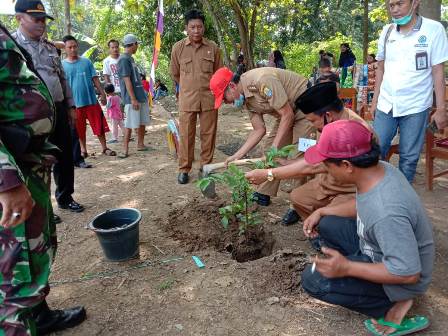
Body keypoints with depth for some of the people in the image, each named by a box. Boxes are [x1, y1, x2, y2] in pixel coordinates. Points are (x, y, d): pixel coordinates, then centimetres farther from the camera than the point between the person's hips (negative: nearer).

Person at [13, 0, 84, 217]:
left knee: (65, 157, 13)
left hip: (58, 109, 6)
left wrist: (70, 105, 14)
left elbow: (62, 78, 19)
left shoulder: (49, 46, 15)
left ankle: (65, 198, 31)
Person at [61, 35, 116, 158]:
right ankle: (83, 150, 22)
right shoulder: (62, 65, 3)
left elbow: (95, 79, 6)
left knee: (99, 125, 2)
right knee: (79, 129, 8)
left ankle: (104, 148, 14)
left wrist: (102, 94, 0)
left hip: (91, 100, 0)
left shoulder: (86, 62, 5)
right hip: (74, 103, 0)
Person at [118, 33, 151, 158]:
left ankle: (140, 144, 25)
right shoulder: (123, 59, -12)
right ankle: (126, 149, 2)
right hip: (132, 98, -9)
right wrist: (133, 99, -20)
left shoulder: (130, 58, 16)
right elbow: (127, 80, -17)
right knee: (130, 124, -6)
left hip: (141, 95, 9)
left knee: (142, 122, 13)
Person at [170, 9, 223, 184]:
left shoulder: (213, 47, 0)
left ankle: (206, 167, 21)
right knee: (186, 135, 4)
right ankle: (184, 169, 16)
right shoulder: (178, 47, -1)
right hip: (187, 99, 0)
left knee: (208, 134, 7)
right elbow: (174, 73, 11)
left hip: (209, 98, 1)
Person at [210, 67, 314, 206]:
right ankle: (263, 195, 18)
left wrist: (275, 147, -23)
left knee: (299, 155, -12)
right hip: (286, 111, 9)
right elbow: (259, 130, 1)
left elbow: (287, 114, -26)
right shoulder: (246, 99, -2)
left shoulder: (262, 81, -29)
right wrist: (237, 156, -4)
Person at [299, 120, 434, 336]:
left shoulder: (386, 213, -40)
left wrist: (347, 268, -28)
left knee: (313, 280, -17)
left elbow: (408, 273, -32)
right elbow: (362, 205, 8)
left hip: (399, 278, -8)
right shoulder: (379, 169, -12)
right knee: (323, 226, 8)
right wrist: (321, 212, -1)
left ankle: (394, 303, -4)